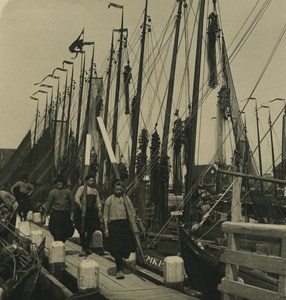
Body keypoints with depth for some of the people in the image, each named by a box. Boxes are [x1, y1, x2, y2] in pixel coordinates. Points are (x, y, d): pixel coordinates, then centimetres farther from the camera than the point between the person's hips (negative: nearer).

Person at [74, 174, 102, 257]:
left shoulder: (95, 190, 16)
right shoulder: (82, 188, -3)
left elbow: (98, 201, 16)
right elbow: (76, 198, -12)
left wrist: (99, 210, 4)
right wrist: (81, 206, -21)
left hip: (92, 212, 5)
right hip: (82, 212, -5)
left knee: (90, 231, 5)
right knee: (82, 231, -3)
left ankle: (87, 247, 20)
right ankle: (83, 249, 4)